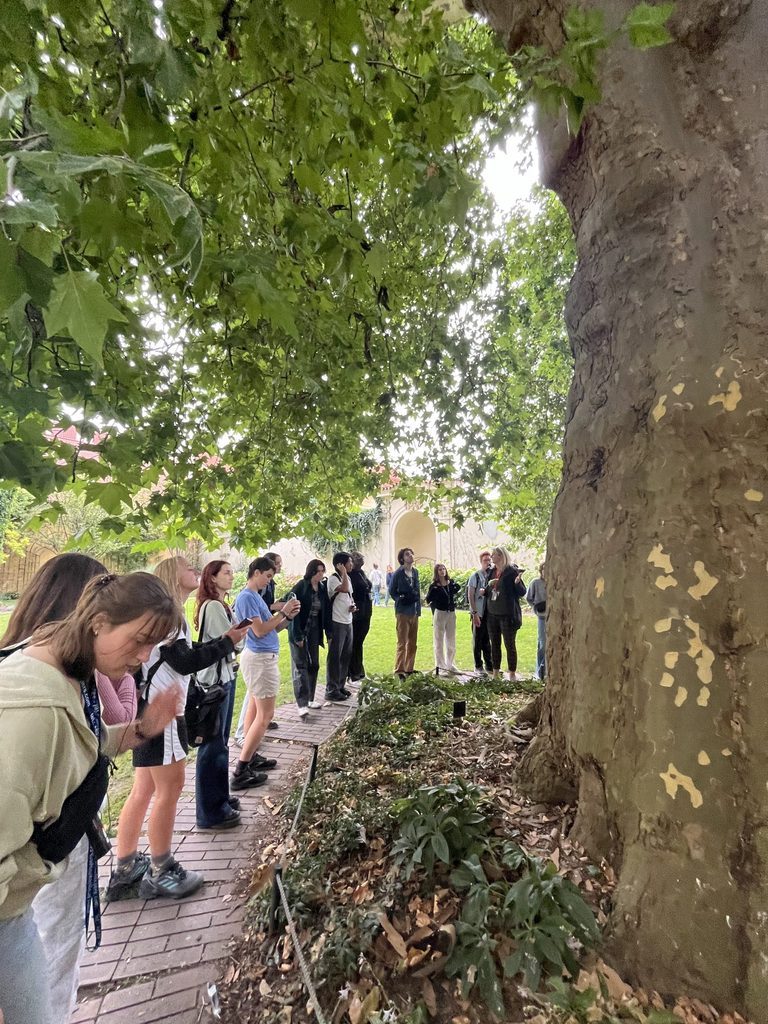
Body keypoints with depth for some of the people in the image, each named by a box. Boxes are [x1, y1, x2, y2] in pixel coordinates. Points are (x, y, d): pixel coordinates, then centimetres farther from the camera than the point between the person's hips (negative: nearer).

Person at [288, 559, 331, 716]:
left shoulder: (322, 588, 3)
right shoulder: (301, 586, -15)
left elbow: (326, 612, 7)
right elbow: (295, 611, -17)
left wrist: (328, 632, 5)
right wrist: (297, 635, -20)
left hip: (314, 631, 6)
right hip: (300, 631, -6)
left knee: (314, 665, 11)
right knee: (301, 666, -5)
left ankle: (310, 699, 23)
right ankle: (302, 704, -3)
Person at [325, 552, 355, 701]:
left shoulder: (347, 578, 12)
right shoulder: (333, 578, -13)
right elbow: (345, 589, -31)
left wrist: (352, 606, 1)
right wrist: (343, 572, -18)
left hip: (348, 622, 8)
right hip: (337, 623, -8)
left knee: (346, 655, 14)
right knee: (335, 657, -1)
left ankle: (340, 685, 26)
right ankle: (331, 690, 9)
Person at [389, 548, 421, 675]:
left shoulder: (415, 572, 9)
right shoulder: (398, 573, -10)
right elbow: (392, 592, -3)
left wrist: (418, 608, 10)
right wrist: (401, 599, -17)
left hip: (414, 612, 7)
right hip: (403, 612, -7)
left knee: (412, 643, 14)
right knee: (402, 643, -3)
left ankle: (409, 669, 25)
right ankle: (399, 671, 4)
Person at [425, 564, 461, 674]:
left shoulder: (451, 582, 4)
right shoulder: (434, 586, -7)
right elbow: (427, 600, -13)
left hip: (451, 613, 4)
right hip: (439, 614, -4)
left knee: (451, 640, 13)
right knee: (439, 641, 4)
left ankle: (449, 664, 26)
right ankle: (440, 665, 11)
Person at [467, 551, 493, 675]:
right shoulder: (475, 575, -6)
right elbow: (470, 596, -7)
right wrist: (474, 613, -12)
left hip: (490, 612, 4)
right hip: (479, 613, -3)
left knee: (487, 639, 13)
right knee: (477, 640, 7)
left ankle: (489, 665, 23)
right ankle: (478, 665, 18)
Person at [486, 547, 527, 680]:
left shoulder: (512, 571, -10)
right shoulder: (492, 572, 9)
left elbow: (522, 593, -10)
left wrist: (518, 582, -29)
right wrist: (488, 585, 0)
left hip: (507, 615, -7)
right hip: (492, 614, 7)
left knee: (510, 645, 3)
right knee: (494, 644, 13)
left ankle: (512, 674, 14)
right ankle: (495, 673, 23)